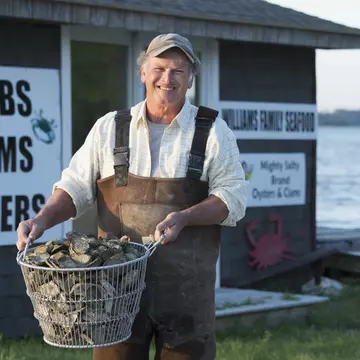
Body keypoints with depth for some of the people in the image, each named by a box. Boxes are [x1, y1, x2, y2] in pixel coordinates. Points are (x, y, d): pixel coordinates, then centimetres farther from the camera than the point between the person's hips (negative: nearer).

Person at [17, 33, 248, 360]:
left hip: (188, 287, -1)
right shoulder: (109, 128, 9)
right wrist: (42, 220, -10)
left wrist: (185, 217, -18)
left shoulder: (213, 131, 4)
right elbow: (76, 187, 9)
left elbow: (233, 196, -1)